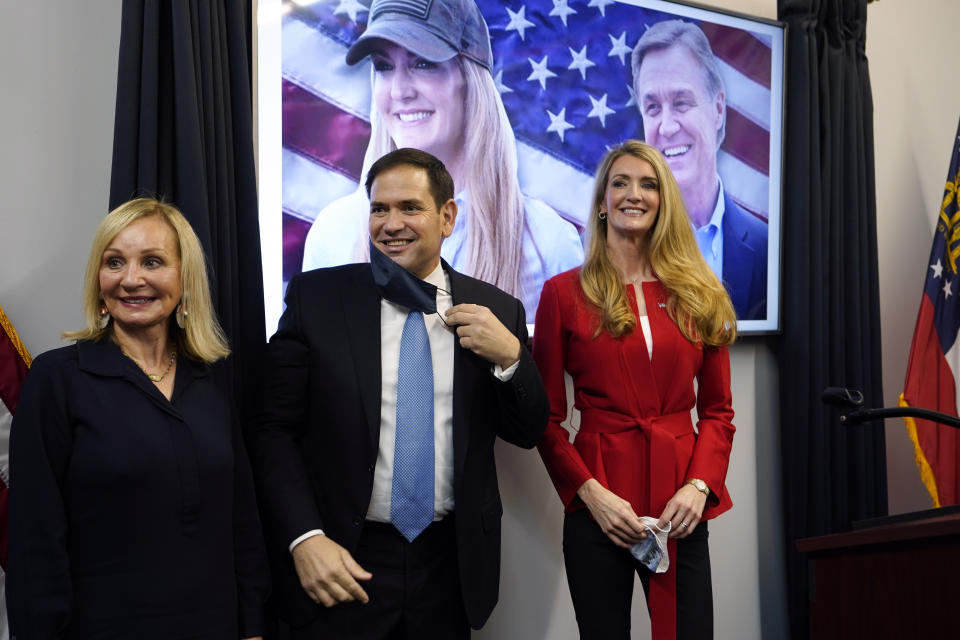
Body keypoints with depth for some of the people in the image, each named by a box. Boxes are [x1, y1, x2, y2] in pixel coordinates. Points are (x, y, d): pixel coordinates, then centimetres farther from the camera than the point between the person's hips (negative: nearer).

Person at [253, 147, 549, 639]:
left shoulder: (496, 311, 2)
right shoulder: (315, 297, -3)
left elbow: (528, 432, 7)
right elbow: (275, 429, -4)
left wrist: (509, 356, -11)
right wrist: (304, 539, -15)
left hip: (449, 566, 2)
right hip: (341, 566, -2)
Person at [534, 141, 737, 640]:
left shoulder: (699, 294, 9)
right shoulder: (564, 293, 1)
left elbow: (717, 410, 10)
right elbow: (545, 419, 1)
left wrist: (699, 486, -6)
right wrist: (590, 493, -12)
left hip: (680, 511, 2)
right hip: (598, 506, -2)